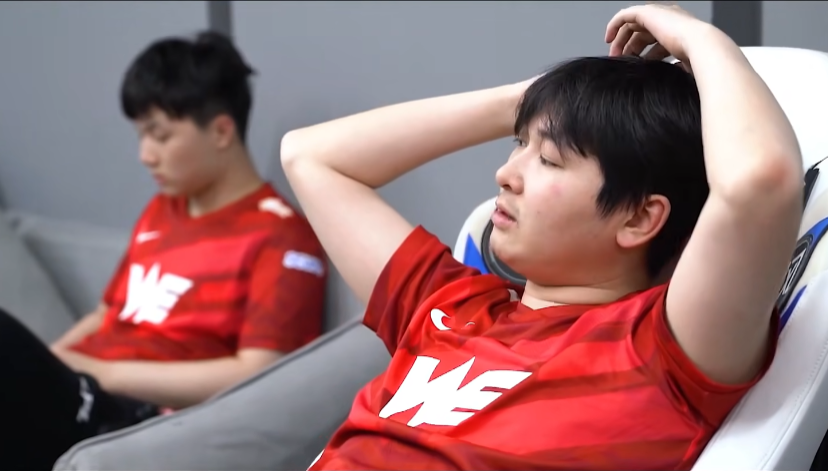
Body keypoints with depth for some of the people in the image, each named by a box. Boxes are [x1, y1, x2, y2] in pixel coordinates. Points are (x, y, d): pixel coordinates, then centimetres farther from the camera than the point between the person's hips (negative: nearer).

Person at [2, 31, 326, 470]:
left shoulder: (279, 237, -3)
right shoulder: (160, 211, 21)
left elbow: (257, 377, -12)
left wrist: (106, 373, -12)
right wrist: (42, 361, 6)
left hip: (129, 421, -8)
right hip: (75, 397, 8)